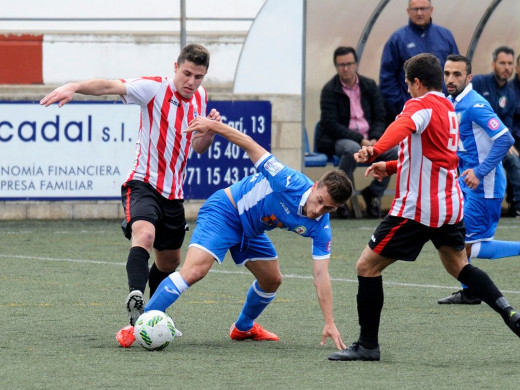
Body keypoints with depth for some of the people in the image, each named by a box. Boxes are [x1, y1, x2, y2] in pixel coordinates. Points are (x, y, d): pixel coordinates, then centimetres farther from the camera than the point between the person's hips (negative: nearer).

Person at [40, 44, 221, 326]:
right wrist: (73, 87, -43)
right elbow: (110, 87, -26)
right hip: (143, 184, -7)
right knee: (144, 235, -34)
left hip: (173, 193, 7)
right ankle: (135, 297, -50)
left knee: (169, 261, 18)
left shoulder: (200, 98, 8)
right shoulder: (155, 88, -11)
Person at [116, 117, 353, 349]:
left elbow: (321, 276, -13)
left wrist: (330, 324, -18)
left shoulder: (320, 228, -14)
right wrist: (215, 126, -30)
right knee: (195, 270, -24)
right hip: (225, 210, -7)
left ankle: (243, 328, 45)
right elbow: (251, 147, -23)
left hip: (251, 230, 7)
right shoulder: (290, 183, -31)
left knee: (272, 280, 15)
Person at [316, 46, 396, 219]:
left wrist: (374, 139, -12)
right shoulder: (329, 90, -3)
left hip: (368, 139, 4)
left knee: (394, 151, -22)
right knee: (352, 149, -39)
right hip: (337, 140, -4)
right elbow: (331, 125, -11)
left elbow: (380, 118, 9)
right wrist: (360, 140, -20)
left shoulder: (369, 86, 10)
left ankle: (373, 192, -2)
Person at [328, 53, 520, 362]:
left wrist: (375, 150, -50)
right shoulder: (450, 110, 17)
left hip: (417, 208, -9)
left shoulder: (422, 105, -11)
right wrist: (391, 167, 26)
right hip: (451, 205, 9)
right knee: (459, 265, 28)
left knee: (367, 266, -1)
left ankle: (368, 345, 0)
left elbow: (403, 127, -35)